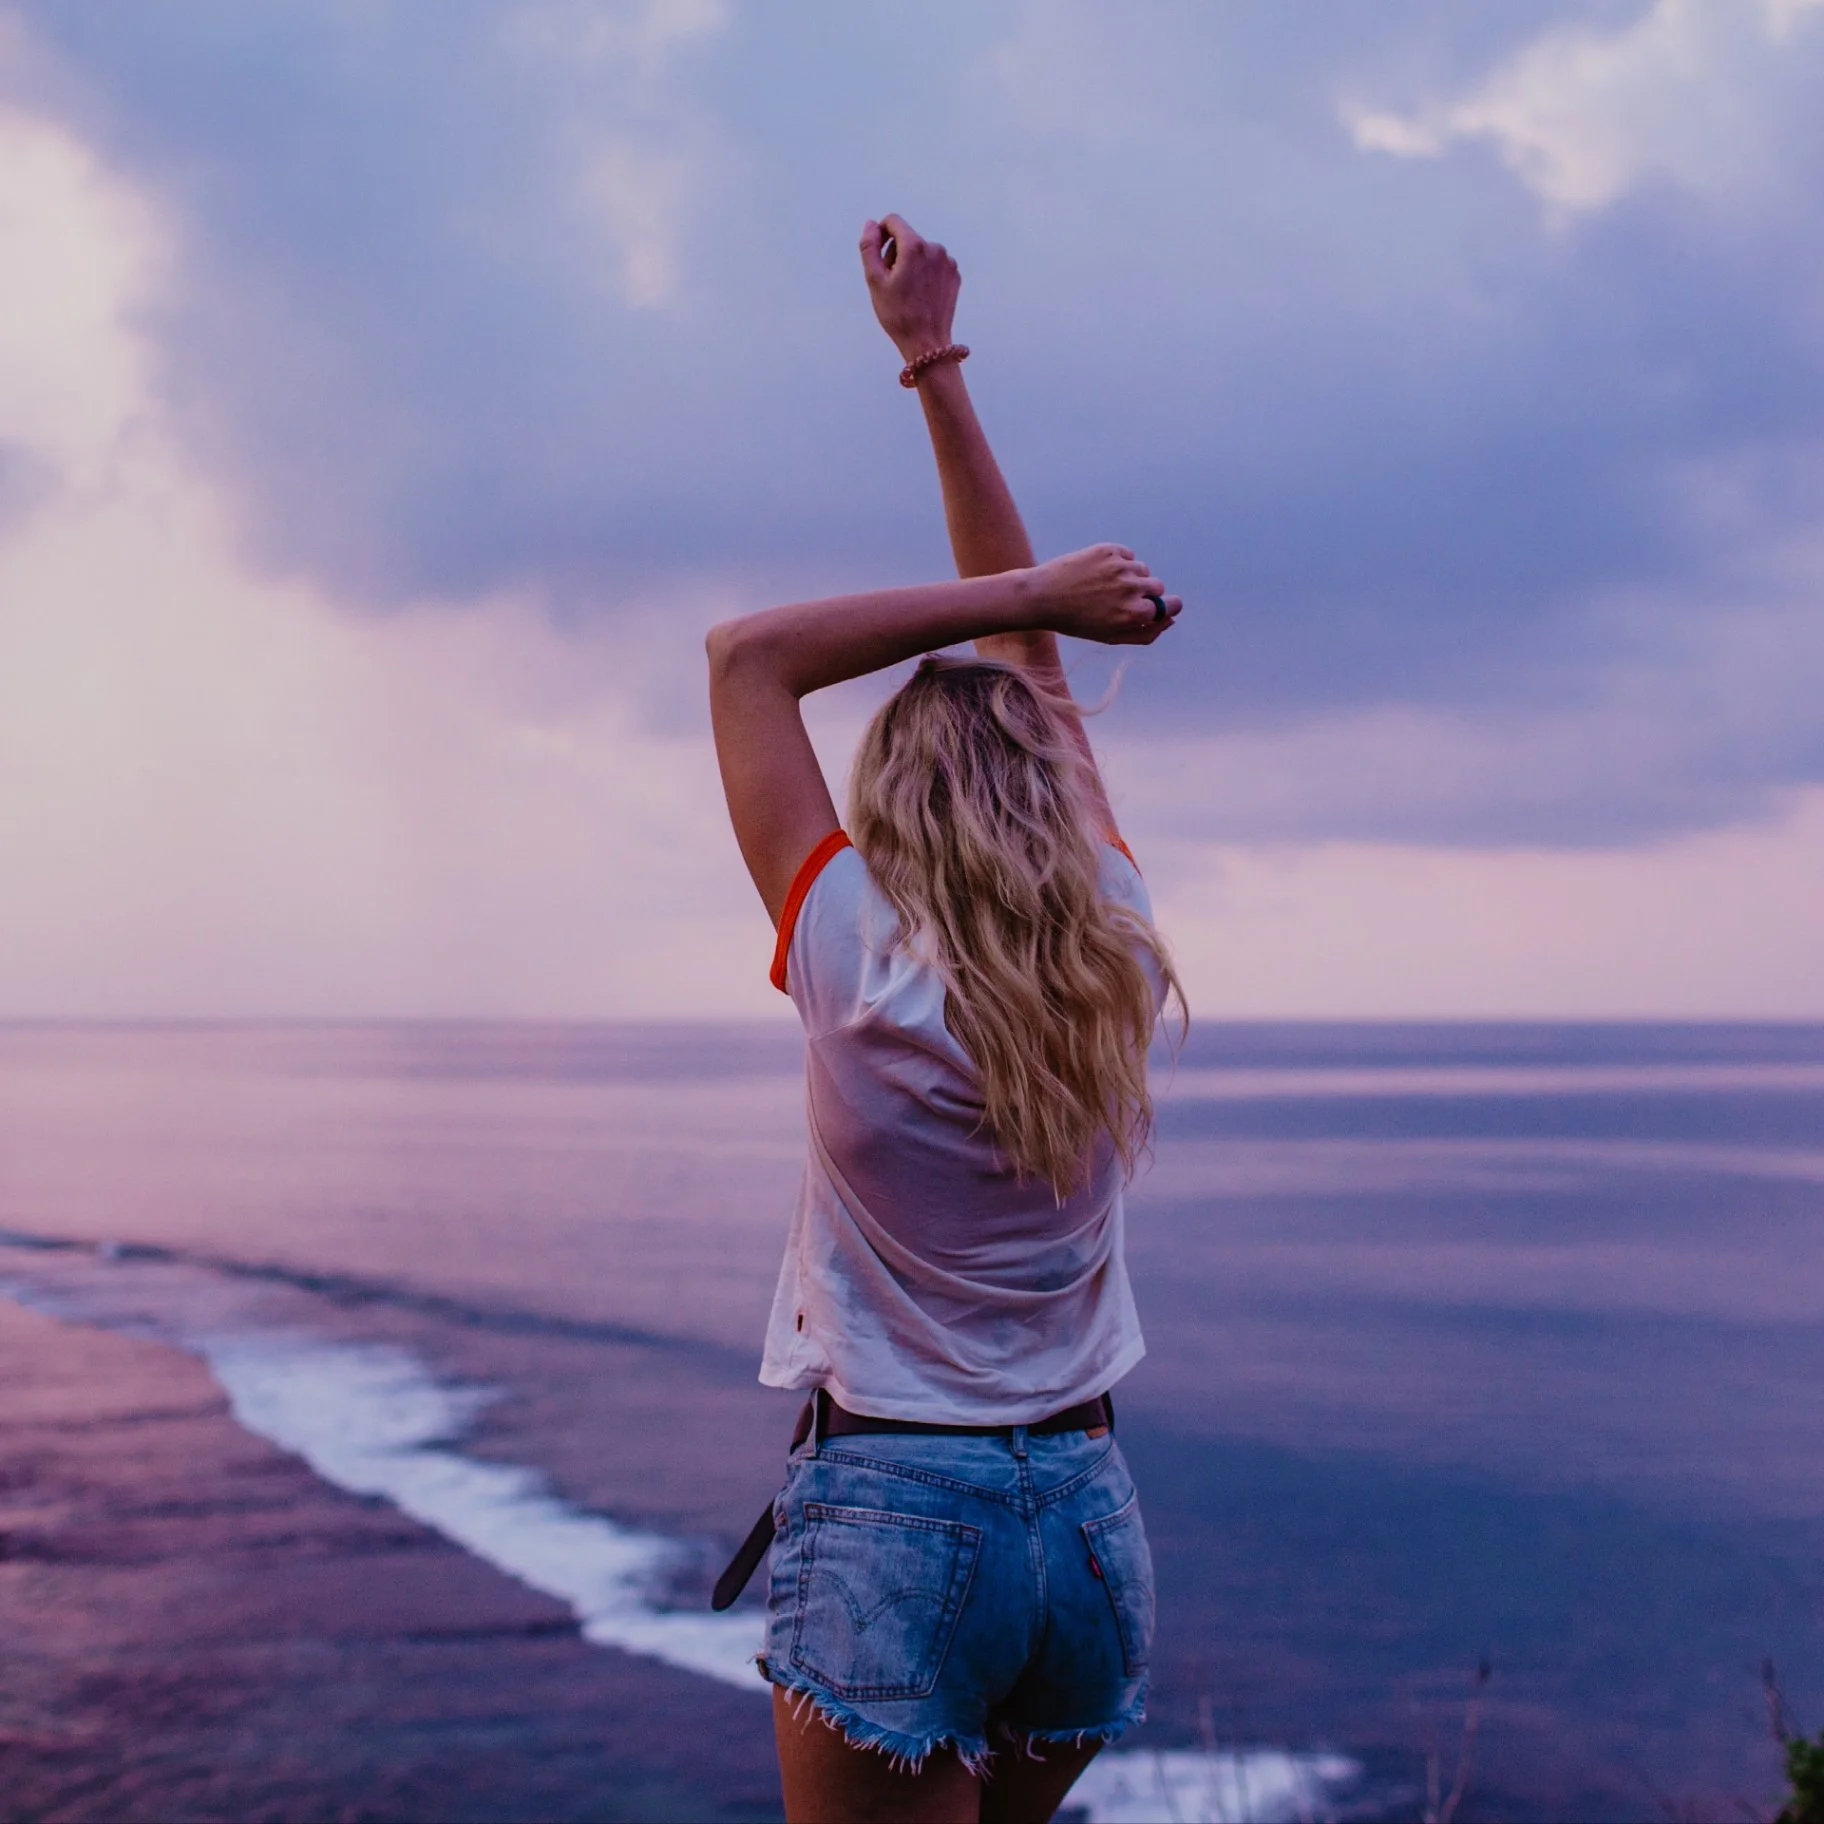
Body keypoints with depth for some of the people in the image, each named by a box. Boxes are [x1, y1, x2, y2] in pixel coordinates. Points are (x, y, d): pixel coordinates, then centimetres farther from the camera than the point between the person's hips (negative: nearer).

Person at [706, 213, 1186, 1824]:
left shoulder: (860, 967, -13)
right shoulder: (1115, 957, -1)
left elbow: (750, 654, -3)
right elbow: (1031, 671, 9)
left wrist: (1026, 598, -3)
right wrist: (935, 363, 15)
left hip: (891, 1520, -5)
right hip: (1091, 1516, 6)